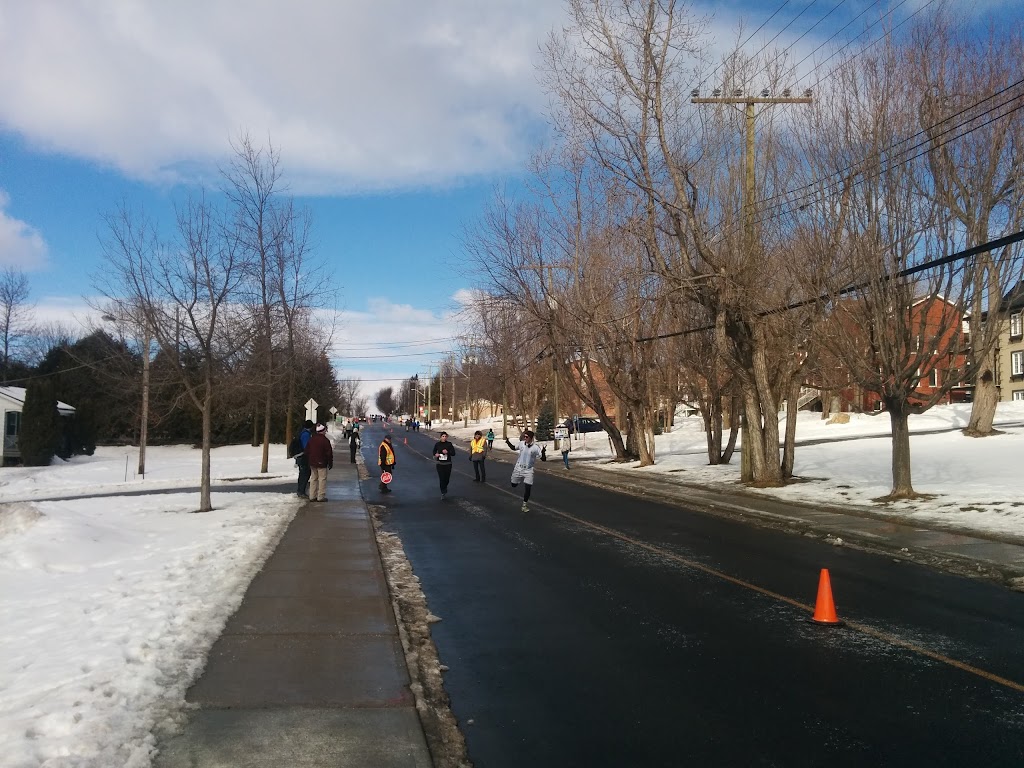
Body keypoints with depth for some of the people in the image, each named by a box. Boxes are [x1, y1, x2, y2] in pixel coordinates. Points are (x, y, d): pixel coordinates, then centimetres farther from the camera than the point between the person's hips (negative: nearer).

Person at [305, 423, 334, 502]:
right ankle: (321, 497, -1)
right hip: (322, 463, -7)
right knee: (322, 479, 0)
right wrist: (330, 463, -1)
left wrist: (309, 460, 22)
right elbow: (329, 453, -11)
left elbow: (307, 451, 13)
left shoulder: (311, 439, 7)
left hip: (312, 463, 7)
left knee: (313, 478, 13)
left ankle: (312, 496, 14)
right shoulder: (325, 440, -14)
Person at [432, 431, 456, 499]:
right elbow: (434, 452, 12)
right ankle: (443, 493, 1)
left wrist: (447, 452, -21)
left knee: (447, 478, 9)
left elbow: (453, 453, -4)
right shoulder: (437, 444, -1)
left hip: (448, 463, 1)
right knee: (441, 478, -7)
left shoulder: (449, 444, -2)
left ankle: (445, 487, 41)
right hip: (440, 464, -1)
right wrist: (436, 454, -10)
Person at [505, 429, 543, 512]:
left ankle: (524, 505, 10)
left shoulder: (535, 447, -17)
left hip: (528, 470, -3)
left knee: (528, 488, -7)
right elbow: (514, 448, 15)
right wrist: (508, 442, -2)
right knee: (513, 485, 17)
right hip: (519, 467, 3)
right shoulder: (521, 443, -6)